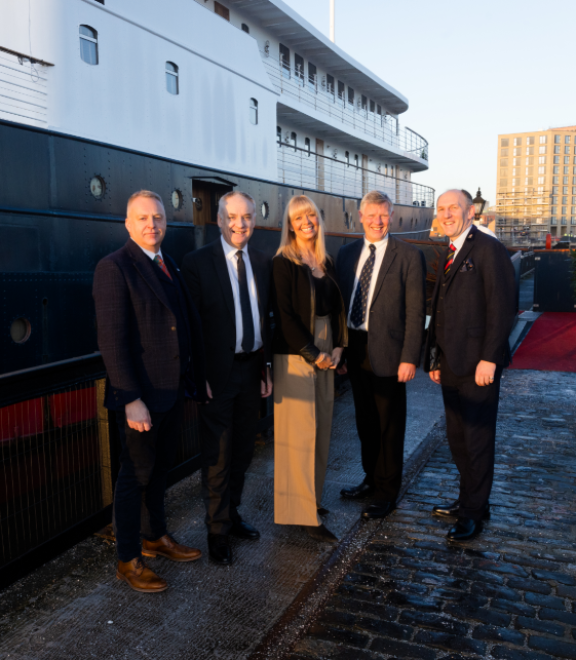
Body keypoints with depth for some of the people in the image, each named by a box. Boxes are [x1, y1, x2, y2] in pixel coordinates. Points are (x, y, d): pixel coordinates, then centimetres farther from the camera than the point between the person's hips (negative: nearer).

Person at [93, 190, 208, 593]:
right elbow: (112, 341, -18)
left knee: (161, 468, 21)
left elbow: (189, 323, 13)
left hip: (175, 390, 8)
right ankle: (128, 560, 23)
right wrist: (131, 400, -21)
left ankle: (156, 537, 40)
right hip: (141, 394, -7)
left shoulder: (169, 266, 11)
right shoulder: (114, 268, -13)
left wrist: (198, 378, 8)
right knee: (136, 475, 6)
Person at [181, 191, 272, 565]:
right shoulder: (198, 263, -9)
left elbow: (265, 317, 11)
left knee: (243, 450, 18)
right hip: (219, 370, -5)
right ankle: (218, 531, 23)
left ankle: (233, 514, 37)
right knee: (218, 456, 6)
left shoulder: (262, 263, 7)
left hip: (252, 368, 6)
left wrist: (267, 364, 9)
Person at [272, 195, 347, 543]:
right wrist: (312, 354, -14)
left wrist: (337, 346, 1)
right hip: (296, 355, -7)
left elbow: (336, 306, 14)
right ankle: (305, 513, 6)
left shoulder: (326, 262, 12)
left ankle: (313, 497, 27)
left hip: (325, 354, 7)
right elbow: (284, 315, -14)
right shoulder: (283, 263, -8)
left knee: (321, 428, 12)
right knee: (300, 433, -3)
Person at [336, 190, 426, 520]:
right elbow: (341, 302, 11)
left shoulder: (409, 256, -7)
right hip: (355, 349, 5)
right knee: (366, 421, 18)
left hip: (387, 352, -5)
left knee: (390, 425, 7)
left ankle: (387, 492, 22)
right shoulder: (347, 253, 9)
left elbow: (416, 311, -9)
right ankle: (371, 479, 37)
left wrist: (410, 358, -15)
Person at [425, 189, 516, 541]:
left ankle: (473, 512, 15)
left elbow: (502, 308, -15)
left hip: (477, 364, -8)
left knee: (477, 440, 2)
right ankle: (469, 499, 32)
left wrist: (489, 358, -19)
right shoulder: (451, 254, 18)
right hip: (452, 365, 8)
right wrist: (435, 358, 16)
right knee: (457, 438, 16)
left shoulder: (488, 249, -9)